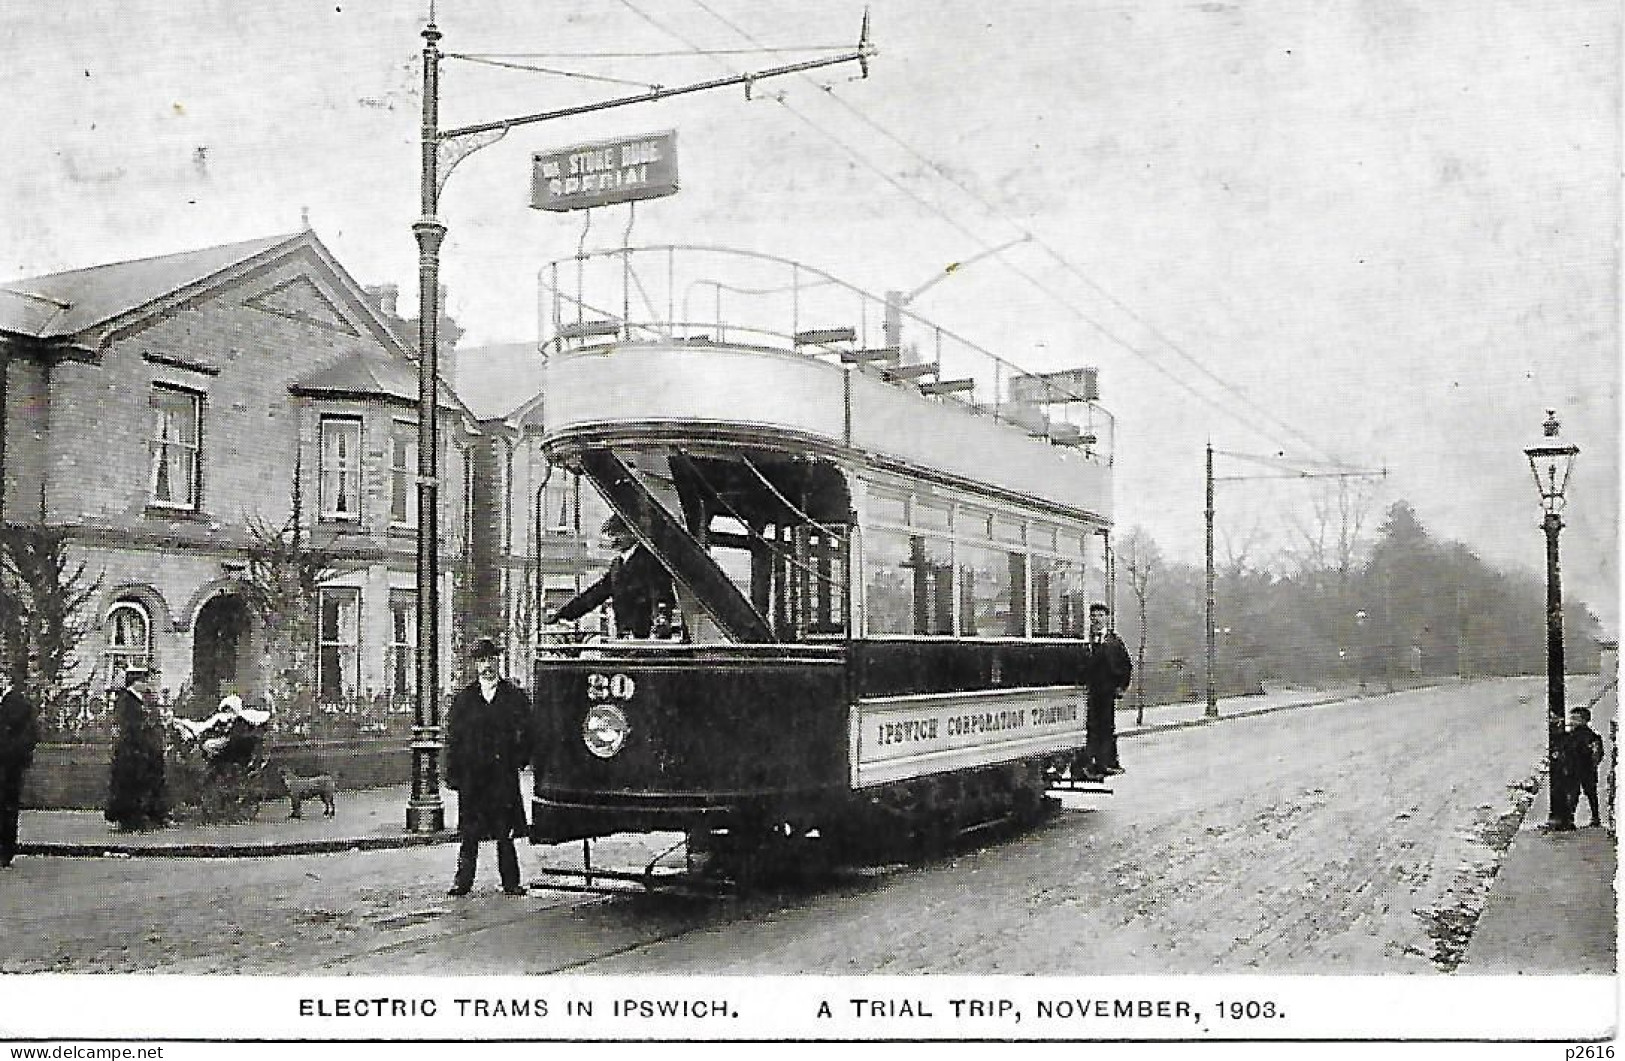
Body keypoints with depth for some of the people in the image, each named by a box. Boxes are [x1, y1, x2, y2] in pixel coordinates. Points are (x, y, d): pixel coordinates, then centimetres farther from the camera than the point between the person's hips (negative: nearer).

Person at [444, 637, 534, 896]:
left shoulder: (515, 697, 7)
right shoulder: (464, 699, 10)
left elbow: (526, 733, 7)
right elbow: (453, 738, 8)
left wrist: (519, 759, -4)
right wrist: (452, 773, 2)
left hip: (504, 775, -1)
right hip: (471, 775, 1)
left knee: (505, 832, 3)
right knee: (469, 833, 2)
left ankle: (510, 882, 9)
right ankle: (463, 880, 10)